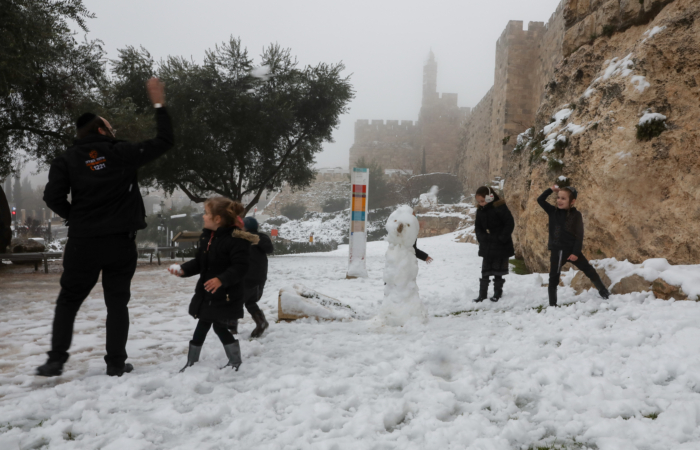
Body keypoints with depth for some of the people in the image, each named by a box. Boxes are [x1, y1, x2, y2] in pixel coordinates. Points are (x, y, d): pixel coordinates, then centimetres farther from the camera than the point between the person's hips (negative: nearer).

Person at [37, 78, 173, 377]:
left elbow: (53, 197, -6)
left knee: (68, 300, 15)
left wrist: (76, 218, 10)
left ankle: (56, 360, 11)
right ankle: (116, 363, 8)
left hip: (83, 241, 1)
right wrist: (159, 105, 7)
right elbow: (165, 142, 0)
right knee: (117, 302, 7)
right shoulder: (122, 153, -3)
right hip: (120, 241, -1)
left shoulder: (67, 159, 2)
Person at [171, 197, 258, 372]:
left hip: (227, 296, -8)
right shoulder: (207, 236, 7)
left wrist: (222, 279, -39)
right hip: (206, 293, 8)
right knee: (202, 326, 15)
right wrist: (183, 270, 0)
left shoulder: (237, 238, -21)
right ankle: (192, 362, 27)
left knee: (220, 327, 1)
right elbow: (199, 262, 15)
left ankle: (236, 361, 21)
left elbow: (240, 268, -27)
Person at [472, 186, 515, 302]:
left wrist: (502, 238, -18)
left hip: (501, 246, -6)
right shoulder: (480, 210, 4)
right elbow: (478, 226, 13)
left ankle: (497, 293, 17)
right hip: (487, 246, 6)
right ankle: (482, 295, 12)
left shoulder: (500, 207, -15)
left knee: (498, 271, 4)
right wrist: (481, 237, -3)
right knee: (485, 271, 7)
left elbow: (510, 223, -15)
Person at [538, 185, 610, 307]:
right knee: (553, 279, 5)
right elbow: (540, 200, 1)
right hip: (557, 251, 2)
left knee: (589, 270, 5)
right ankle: (552, 304, 15)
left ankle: (604, 292, 25)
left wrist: (576, 252, -14)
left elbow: (579, 235, -8)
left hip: (572, 250, -2)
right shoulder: (553, 212, 2)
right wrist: (551, 190, -6)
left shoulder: (576, 215, -7)